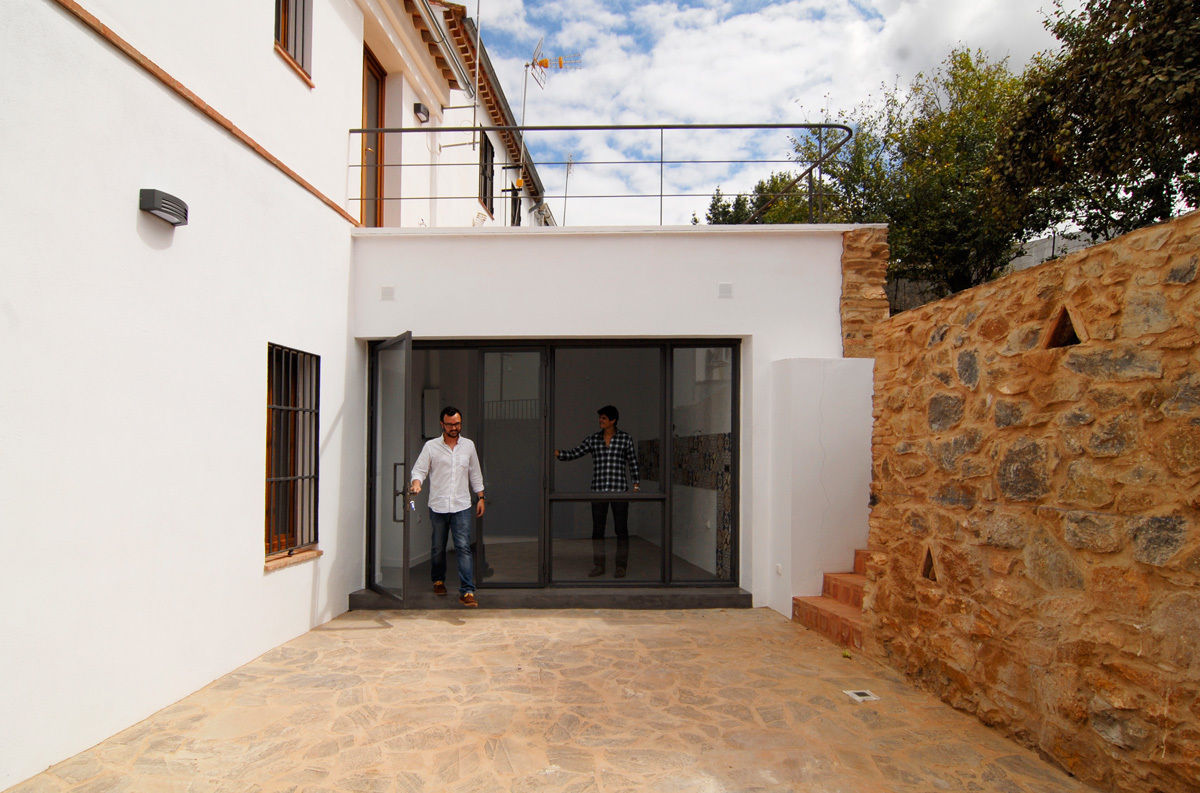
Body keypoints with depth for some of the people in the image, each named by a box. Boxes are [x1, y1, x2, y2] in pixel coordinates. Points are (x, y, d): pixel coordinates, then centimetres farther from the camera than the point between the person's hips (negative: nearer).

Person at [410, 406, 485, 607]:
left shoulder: (468, 445, 10)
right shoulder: (431, 446, 3)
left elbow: (475, 474, 16)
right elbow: (419, 469, -1)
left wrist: (480, 497, 12)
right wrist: (416, 482, -22)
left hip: (461, 506, 0)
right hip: (438, 506, 0)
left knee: (464, 547, -9)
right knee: (438, 548, 11)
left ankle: (467, 592, -11)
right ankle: (438, 580, 35)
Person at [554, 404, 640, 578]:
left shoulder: (626, 438, 0)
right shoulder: (593, 439, 6)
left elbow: (633, 461, 4)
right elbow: (575, 453, -1)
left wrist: (636, 483, -4)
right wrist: (556, 452, -16)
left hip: (619, 488, -3)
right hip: (599, 489, 3)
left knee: (621, 528, 1)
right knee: (597, 528, 4)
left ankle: (621, 567, 11)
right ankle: (598, 566, 14)